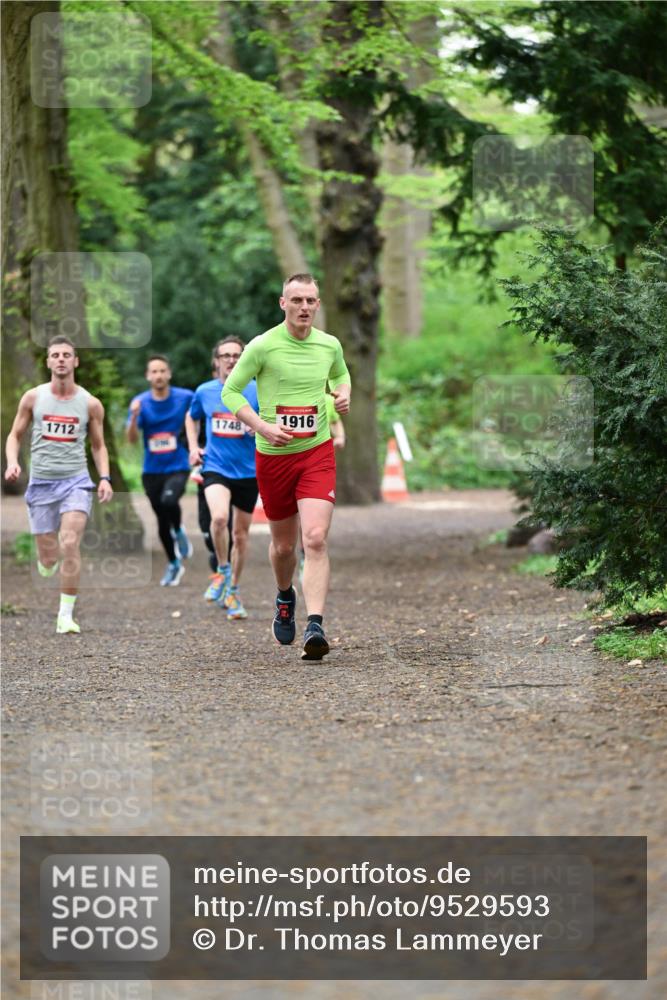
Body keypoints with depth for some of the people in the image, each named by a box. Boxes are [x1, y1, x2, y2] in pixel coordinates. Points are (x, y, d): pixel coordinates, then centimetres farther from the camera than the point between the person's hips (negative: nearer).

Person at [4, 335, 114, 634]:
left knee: (70, 544, -19)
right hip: (41, 483, 1)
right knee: (48, 560, 3)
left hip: (76, 482, -1)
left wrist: (105, 478, -4)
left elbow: (98, 445, 11)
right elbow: (15, 435, 10)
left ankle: (66, 614, -12)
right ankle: (46, 562, 42)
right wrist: (12, 462, -10)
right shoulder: (33, 397, 1)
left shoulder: (90, 404, 1)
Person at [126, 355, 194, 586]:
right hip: (152, 470, 3)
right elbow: (132, 439, -12)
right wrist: (134, 416, -29)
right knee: (161, 520, 10)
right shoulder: (140, 402, -4)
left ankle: (179, 532, 0)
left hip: (178, 467, -3)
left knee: (169, 501, -31)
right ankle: (173, 564, 31)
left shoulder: (185, 398, -8)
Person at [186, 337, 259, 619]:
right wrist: (193, 447, 8)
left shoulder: (257, 391, -3)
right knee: (219, 517, -28)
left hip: (248, 471, 1)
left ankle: (233, 591, 27)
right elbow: (192, 418, 23)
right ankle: (222, 570, -4)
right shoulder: (204, 392, 3)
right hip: (215, 467, 0)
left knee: (240, 533, 9)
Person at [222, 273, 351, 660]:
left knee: (316, 540, -17)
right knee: (284, 545, 12)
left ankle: (315, 627, -24)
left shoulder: (330, 345, 2)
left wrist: (343, 394, 2)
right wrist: (263, 427, -17)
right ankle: (285, 597, 45)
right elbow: (230, 391, -4)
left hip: (317, 453, 1)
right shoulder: (263, 346, -9)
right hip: (273, 456, -1)